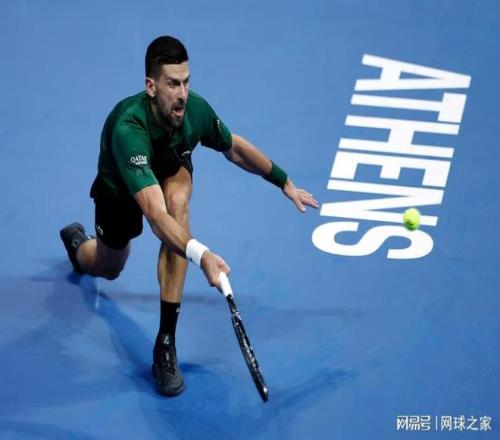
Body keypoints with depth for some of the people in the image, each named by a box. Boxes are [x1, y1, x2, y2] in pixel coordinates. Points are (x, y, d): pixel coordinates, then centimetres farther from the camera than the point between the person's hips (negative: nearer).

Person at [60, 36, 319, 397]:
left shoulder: (196, 109, -32)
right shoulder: (128, 129, -46)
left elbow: (235, 148, -6)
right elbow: (154, 213, -56)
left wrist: (285, 183, 1)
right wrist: (200, 255, -70)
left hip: (171, 171, 2)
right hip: (119, 189, -2)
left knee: (178, 202, -34)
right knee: (107, 270, 18)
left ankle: (166, 343, -30)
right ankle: (77, 242, 62)